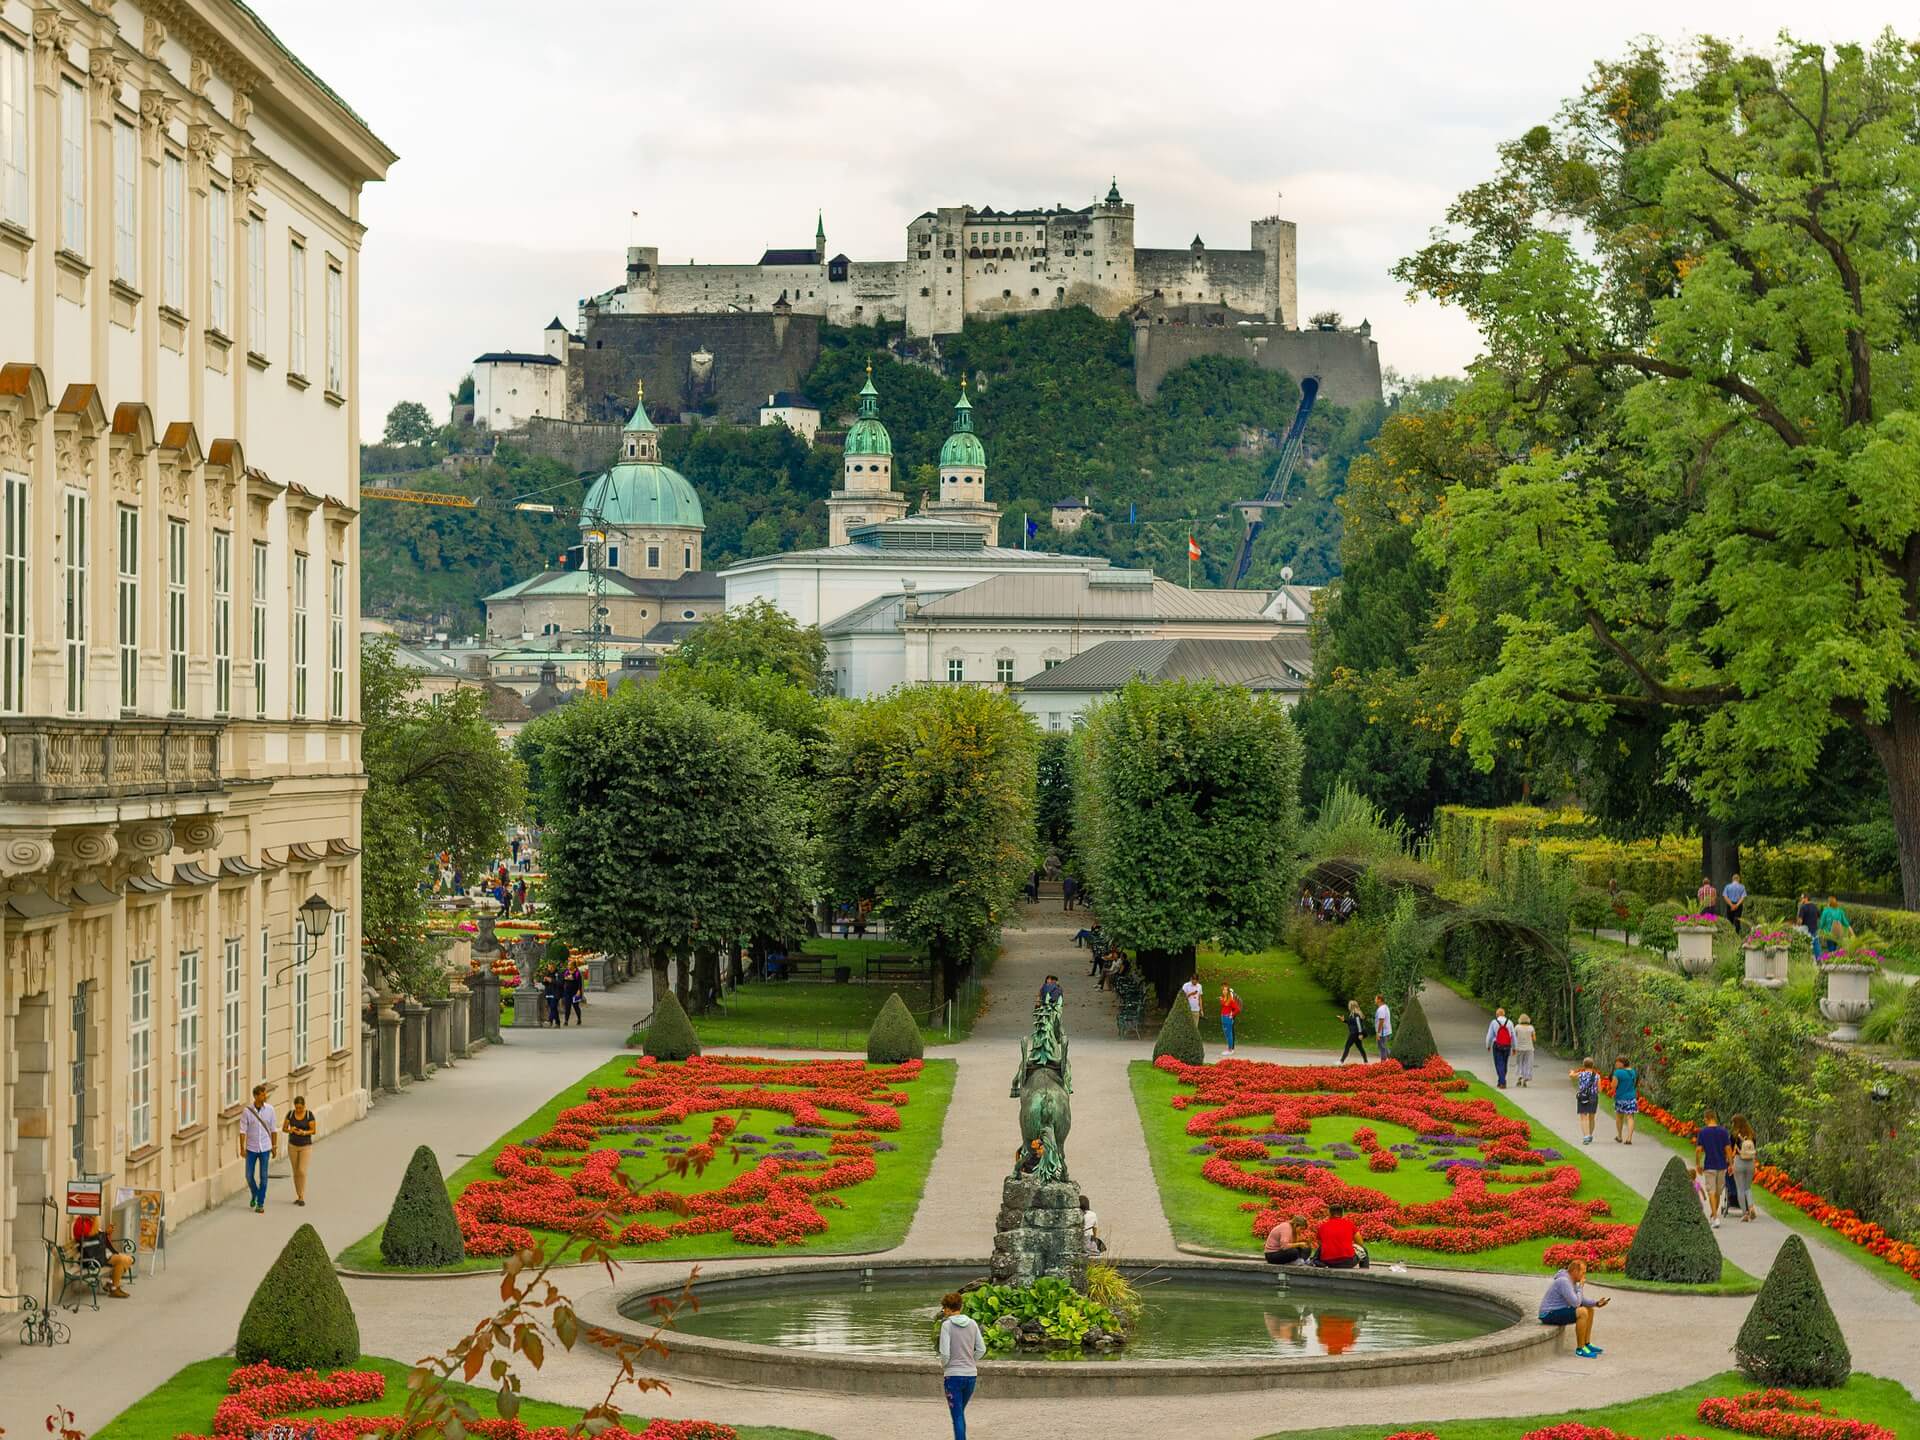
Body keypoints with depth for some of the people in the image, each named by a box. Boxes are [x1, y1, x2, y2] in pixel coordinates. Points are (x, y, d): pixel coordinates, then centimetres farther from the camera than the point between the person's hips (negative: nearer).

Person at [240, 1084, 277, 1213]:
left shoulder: (269, 1109, -3)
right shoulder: (247, 1111, -8)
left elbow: (273, 1129, 3)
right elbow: (243, 1130, -6)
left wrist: (274, 1146, 3)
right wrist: (242, 1148, -10)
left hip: (265, 1148, 0)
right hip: (251, 1148, 0)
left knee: (263, 1177, 0)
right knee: (249, 1175, 5)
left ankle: (260, 1203, 7)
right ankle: (254, 1194, 33)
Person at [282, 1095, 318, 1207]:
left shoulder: (310, 1114, -13)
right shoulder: (290, 1113, -5)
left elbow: (314, 1131, -12)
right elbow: (284, 1128, -2)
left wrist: (303, 1133, -31)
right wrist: (290, 1130, -25)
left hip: (306, 1146, -3)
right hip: (292, 1146, 3)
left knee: (302, 1171, -12)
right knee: (296, 1172, 8)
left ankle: (302, 1198, -4)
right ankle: (299, 1196, 20)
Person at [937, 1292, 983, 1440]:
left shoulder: (947, 1325, -10)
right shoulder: (972, 1324, 4)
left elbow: (945, 1353, -15)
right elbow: (981, 1349, 6)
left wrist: (943, 1366, 5)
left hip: (953, 1375, -5)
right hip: (971, 1375, 5)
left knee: (957, 1417, 1)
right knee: (961, 1413, 22)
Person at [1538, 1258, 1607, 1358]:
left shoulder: (1571, 1281, 8)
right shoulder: (1564, 1281, -24)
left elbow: (1582, 1301, 15)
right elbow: (1576, 1303, -27)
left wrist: (1596, 1303, -1)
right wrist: (1581, 1286, -15)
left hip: (1559, 1311, 11)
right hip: (1549, 1315, -11)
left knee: (1590, 1310, 14)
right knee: (1582, 1312, -26)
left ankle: (1587, 1344, 17)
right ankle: (1580, 1349, -16)